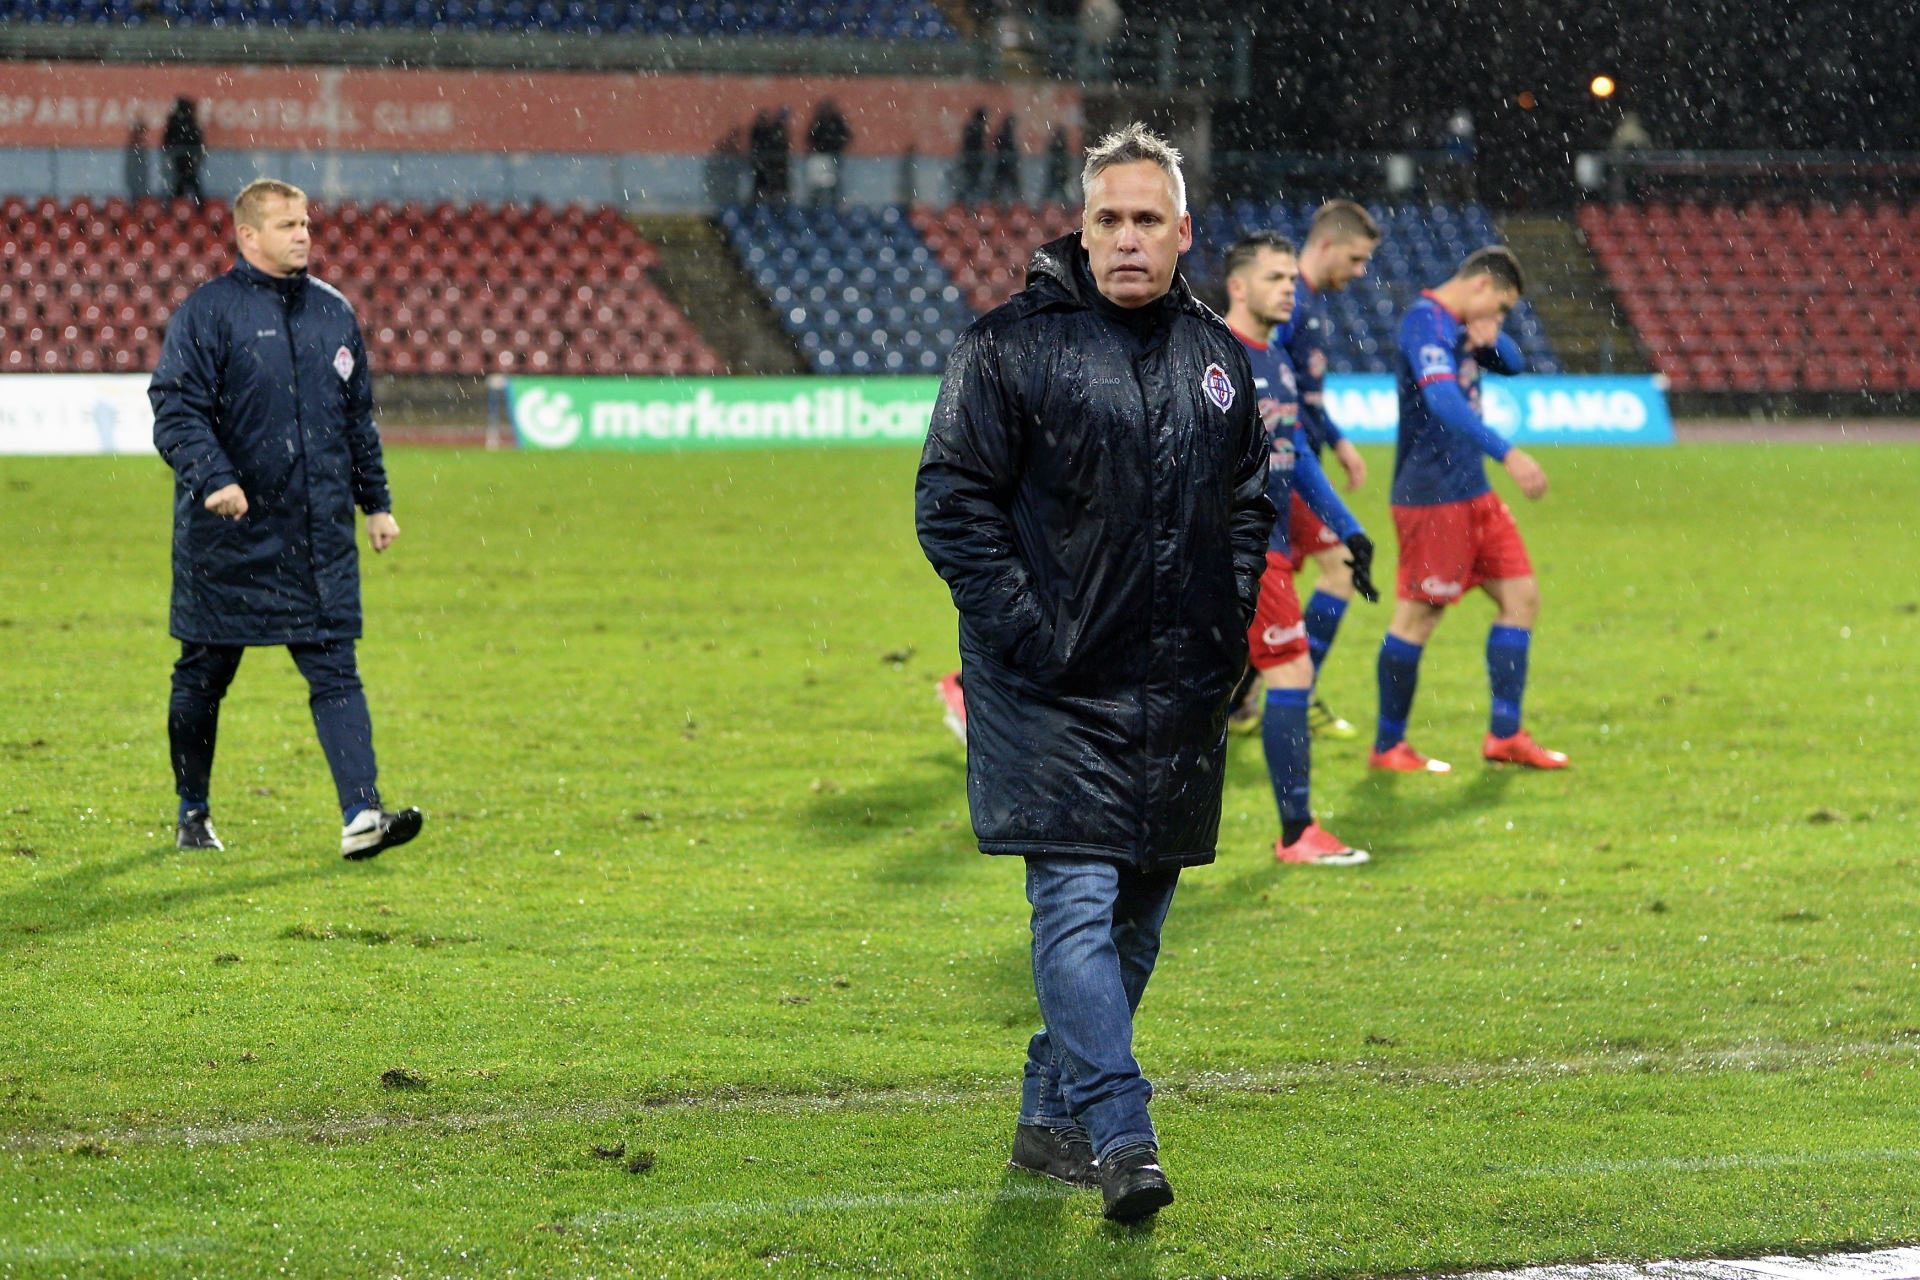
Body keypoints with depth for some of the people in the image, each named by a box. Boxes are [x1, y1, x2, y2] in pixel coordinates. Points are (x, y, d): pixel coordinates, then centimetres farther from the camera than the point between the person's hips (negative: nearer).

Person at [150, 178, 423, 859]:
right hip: (228, 537, -4)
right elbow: (175, 412, -12)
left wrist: (376, 502, 20)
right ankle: (193, 815, 23)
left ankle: (361, 815, -13)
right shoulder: (208, 311, -5)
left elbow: (359, 417, 22)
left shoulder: (334, 312, 12)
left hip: (321, 535, 4)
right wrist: (213, 478, -27)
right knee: (204, 674, 8)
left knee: (335, 668, -6)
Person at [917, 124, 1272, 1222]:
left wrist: (1228, 634, 9)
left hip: (1179, 691, 6)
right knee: (1078, 902, -14)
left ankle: (1053, 1120, 22)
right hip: (1056, 689, -6)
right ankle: (1120, 1135, -19)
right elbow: (953, 502, -7)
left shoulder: (1217, 360, 11)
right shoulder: (1012, 347, -6)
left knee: (1139, 914, 10)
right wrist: (1026, 635, -13)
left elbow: (1250, 510, 22)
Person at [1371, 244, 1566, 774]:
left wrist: (1491, 339, 2)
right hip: (1431, 496, -10)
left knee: (1521, 595, 8)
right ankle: (1388, 746, 4)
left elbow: (1513, 365, 26)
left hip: (1472, 492, 10)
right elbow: (1443, 402, -30)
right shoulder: (1426, 323, -16)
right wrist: (1508, 455, -38)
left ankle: (1505, 734, 11)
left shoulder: (1458, 327, 14)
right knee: (1418, 614, -5)